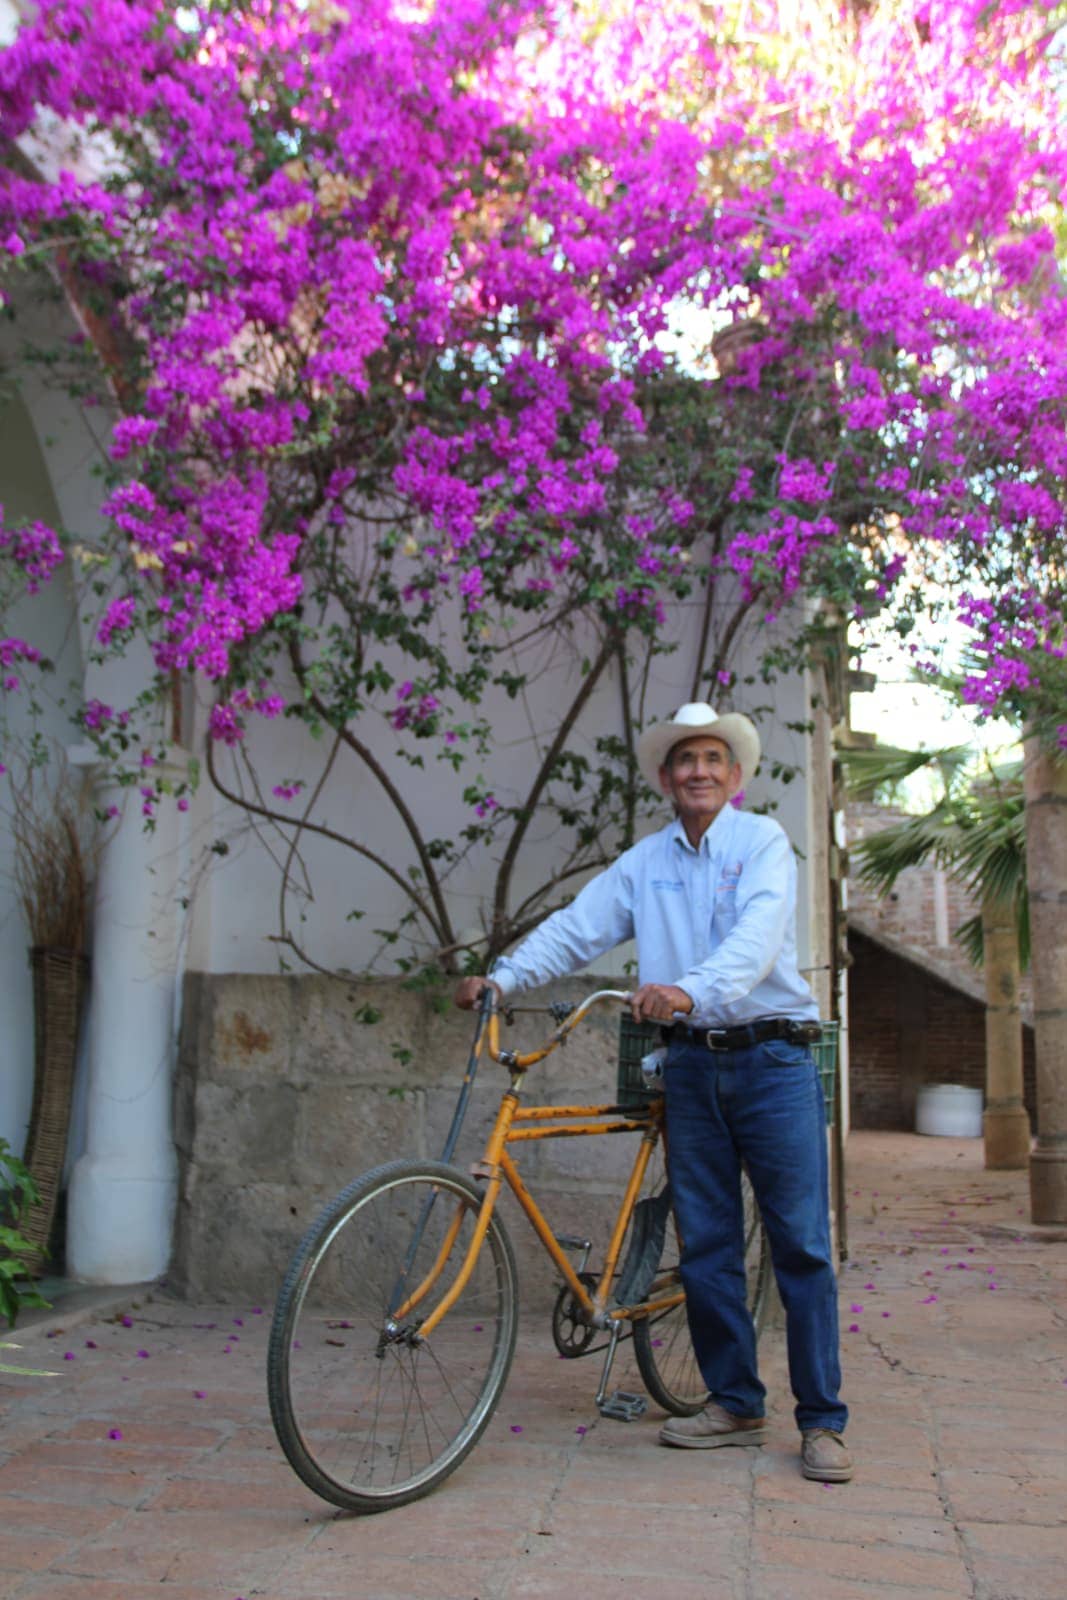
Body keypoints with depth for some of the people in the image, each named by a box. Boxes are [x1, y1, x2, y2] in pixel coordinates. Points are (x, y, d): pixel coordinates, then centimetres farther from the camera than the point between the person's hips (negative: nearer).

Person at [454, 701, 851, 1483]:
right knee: (705, 1243, 8)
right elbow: (574, 928, 4)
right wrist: (502, 977, -12)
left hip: (773, 1058, -4)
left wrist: (693, 990, -35)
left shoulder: (763, 841, 0)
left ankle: (823, 1421, 6)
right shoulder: (643, 863, 12)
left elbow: (758, 932, -17)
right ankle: (735, 1403, 21)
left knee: (801, 1243, -3)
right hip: (693, 1065, 4)